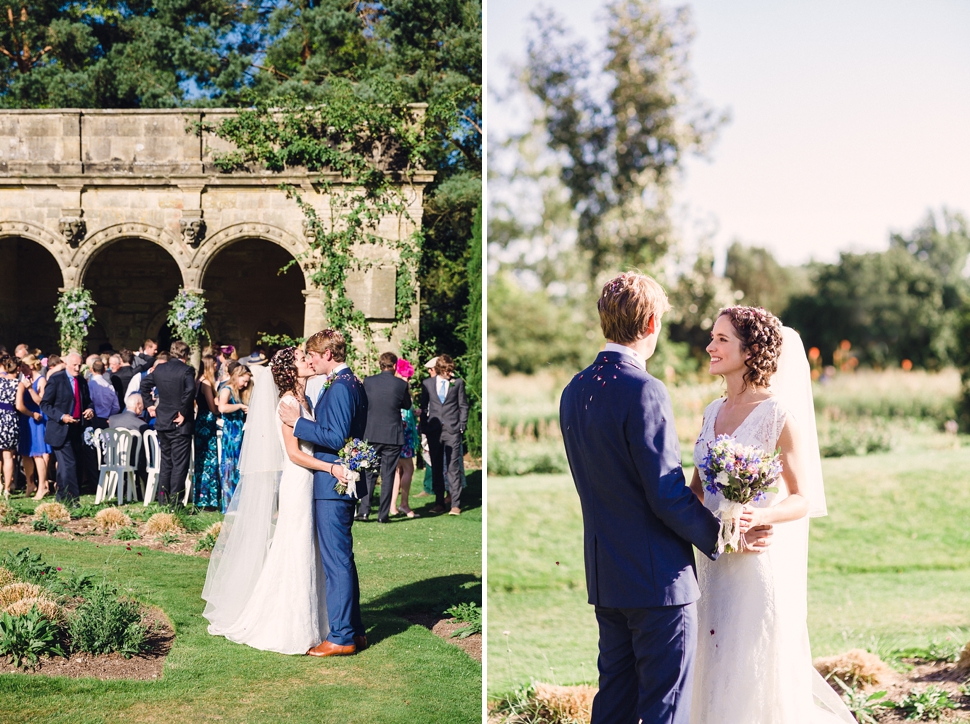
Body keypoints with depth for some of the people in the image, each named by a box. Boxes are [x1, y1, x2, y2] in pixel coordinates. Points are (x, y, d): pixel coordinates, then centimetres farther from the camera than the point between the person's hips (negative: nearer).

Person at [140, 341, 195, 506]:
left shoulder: (159, 369, 5)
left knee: (165, 460, 16)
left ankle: (163, 497, 18)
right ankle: (175, 500, 0)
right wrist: (183, 412, -17)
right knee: (179, 463, 1)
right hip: (180, 424, -6)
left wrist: (149, 405, 18)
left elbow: (145, 384, 14)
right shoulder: (186, 370, -13)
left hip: (162, 422, 6)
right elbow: (190, 390, -27)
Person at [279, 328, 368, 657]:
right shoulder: (352, 383, 15)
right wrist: (303, 423, 18)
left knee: (336, 560, -6)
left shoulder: (339, 387, -16)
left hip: (332, 484, -11)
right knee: (342, 558, 15)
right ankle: (354, 631, 22)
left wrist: (298, 423, -15)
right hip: (342, 482, 11)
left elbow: (336, 437, -23)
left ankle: (341, 637, -2)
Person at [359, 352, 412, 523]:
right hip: (392, 436, -1)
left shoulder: (368, 381, -3)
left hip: (371, 435, 1)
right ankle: (383, 514, 5)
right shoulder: (401, 384, -7)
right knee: (388, 476, 5)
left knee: (368, 474, 11)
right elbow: (407, 405, 8)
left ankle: (363, 510, 5)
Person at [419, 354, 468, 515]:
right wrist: (424, 428, 4)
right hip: (434, 430, 2)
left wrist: (462, 426, -1)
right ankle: (439, 502, 14)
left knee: (453, 467, -5)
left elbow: (463, 406, 6)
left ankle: (455, 504, -3)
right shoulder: (427, 384, 6)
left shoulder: (458, 383, 3)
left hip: (452, 430, -2)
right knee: (436, 468, 7)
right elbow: (424, 407, 10)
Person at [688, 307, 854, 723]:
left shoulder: (778, 415, -9)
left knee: (755, 678, -1)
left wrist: (761, 516, -27)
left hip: (761, 561, -6)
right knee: (717, 677, 11)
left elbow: (803, 499, -9)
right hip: (715, 562, 6)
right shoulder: (713, 413, 10)